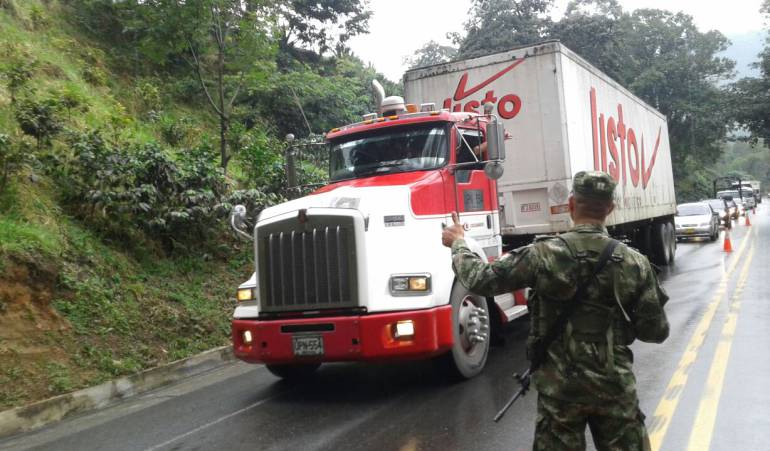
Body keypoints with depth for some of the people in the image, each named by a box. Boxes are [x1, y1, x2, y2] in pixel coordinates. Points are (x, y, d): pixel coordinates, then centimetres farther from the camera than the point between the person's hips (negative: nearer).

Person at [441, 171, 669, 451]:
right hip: (615, 386, 1)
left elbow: (481, 280, -8)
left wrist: (458, 244, 9)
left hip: (559, 387, -1)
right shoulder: (635, 263, -6)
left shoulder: (543, 254, -13)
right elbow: (656, 331, -2)